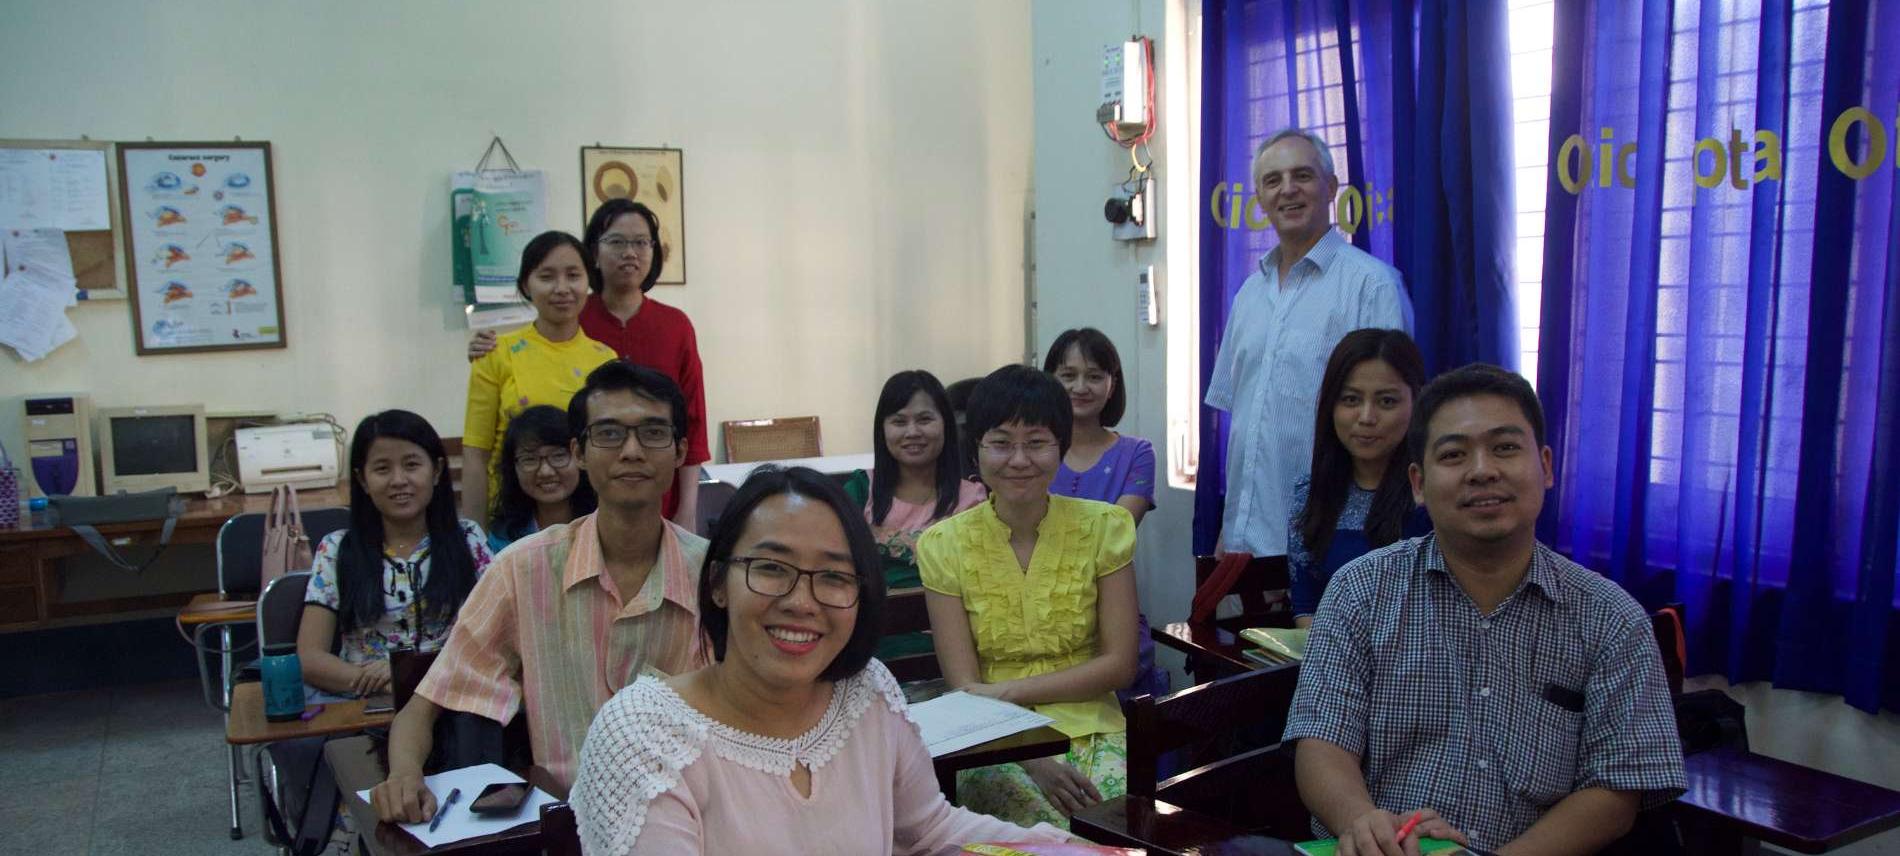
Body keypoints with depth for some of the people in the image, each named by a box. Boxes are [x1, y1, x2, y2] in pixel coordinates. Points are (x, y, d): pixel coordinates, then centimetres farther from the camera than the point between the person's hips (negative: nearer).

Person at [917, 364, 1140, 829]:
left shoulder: (1104, 527, 0)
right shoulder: (945, 545, -3)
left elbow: (1119, 664, -2)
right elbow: (964, 687, -6)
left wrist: (1010, 691, -11)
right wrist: (1032, 762, -22)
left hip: (1092, 731, 2)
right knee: (1059, 828, -29)